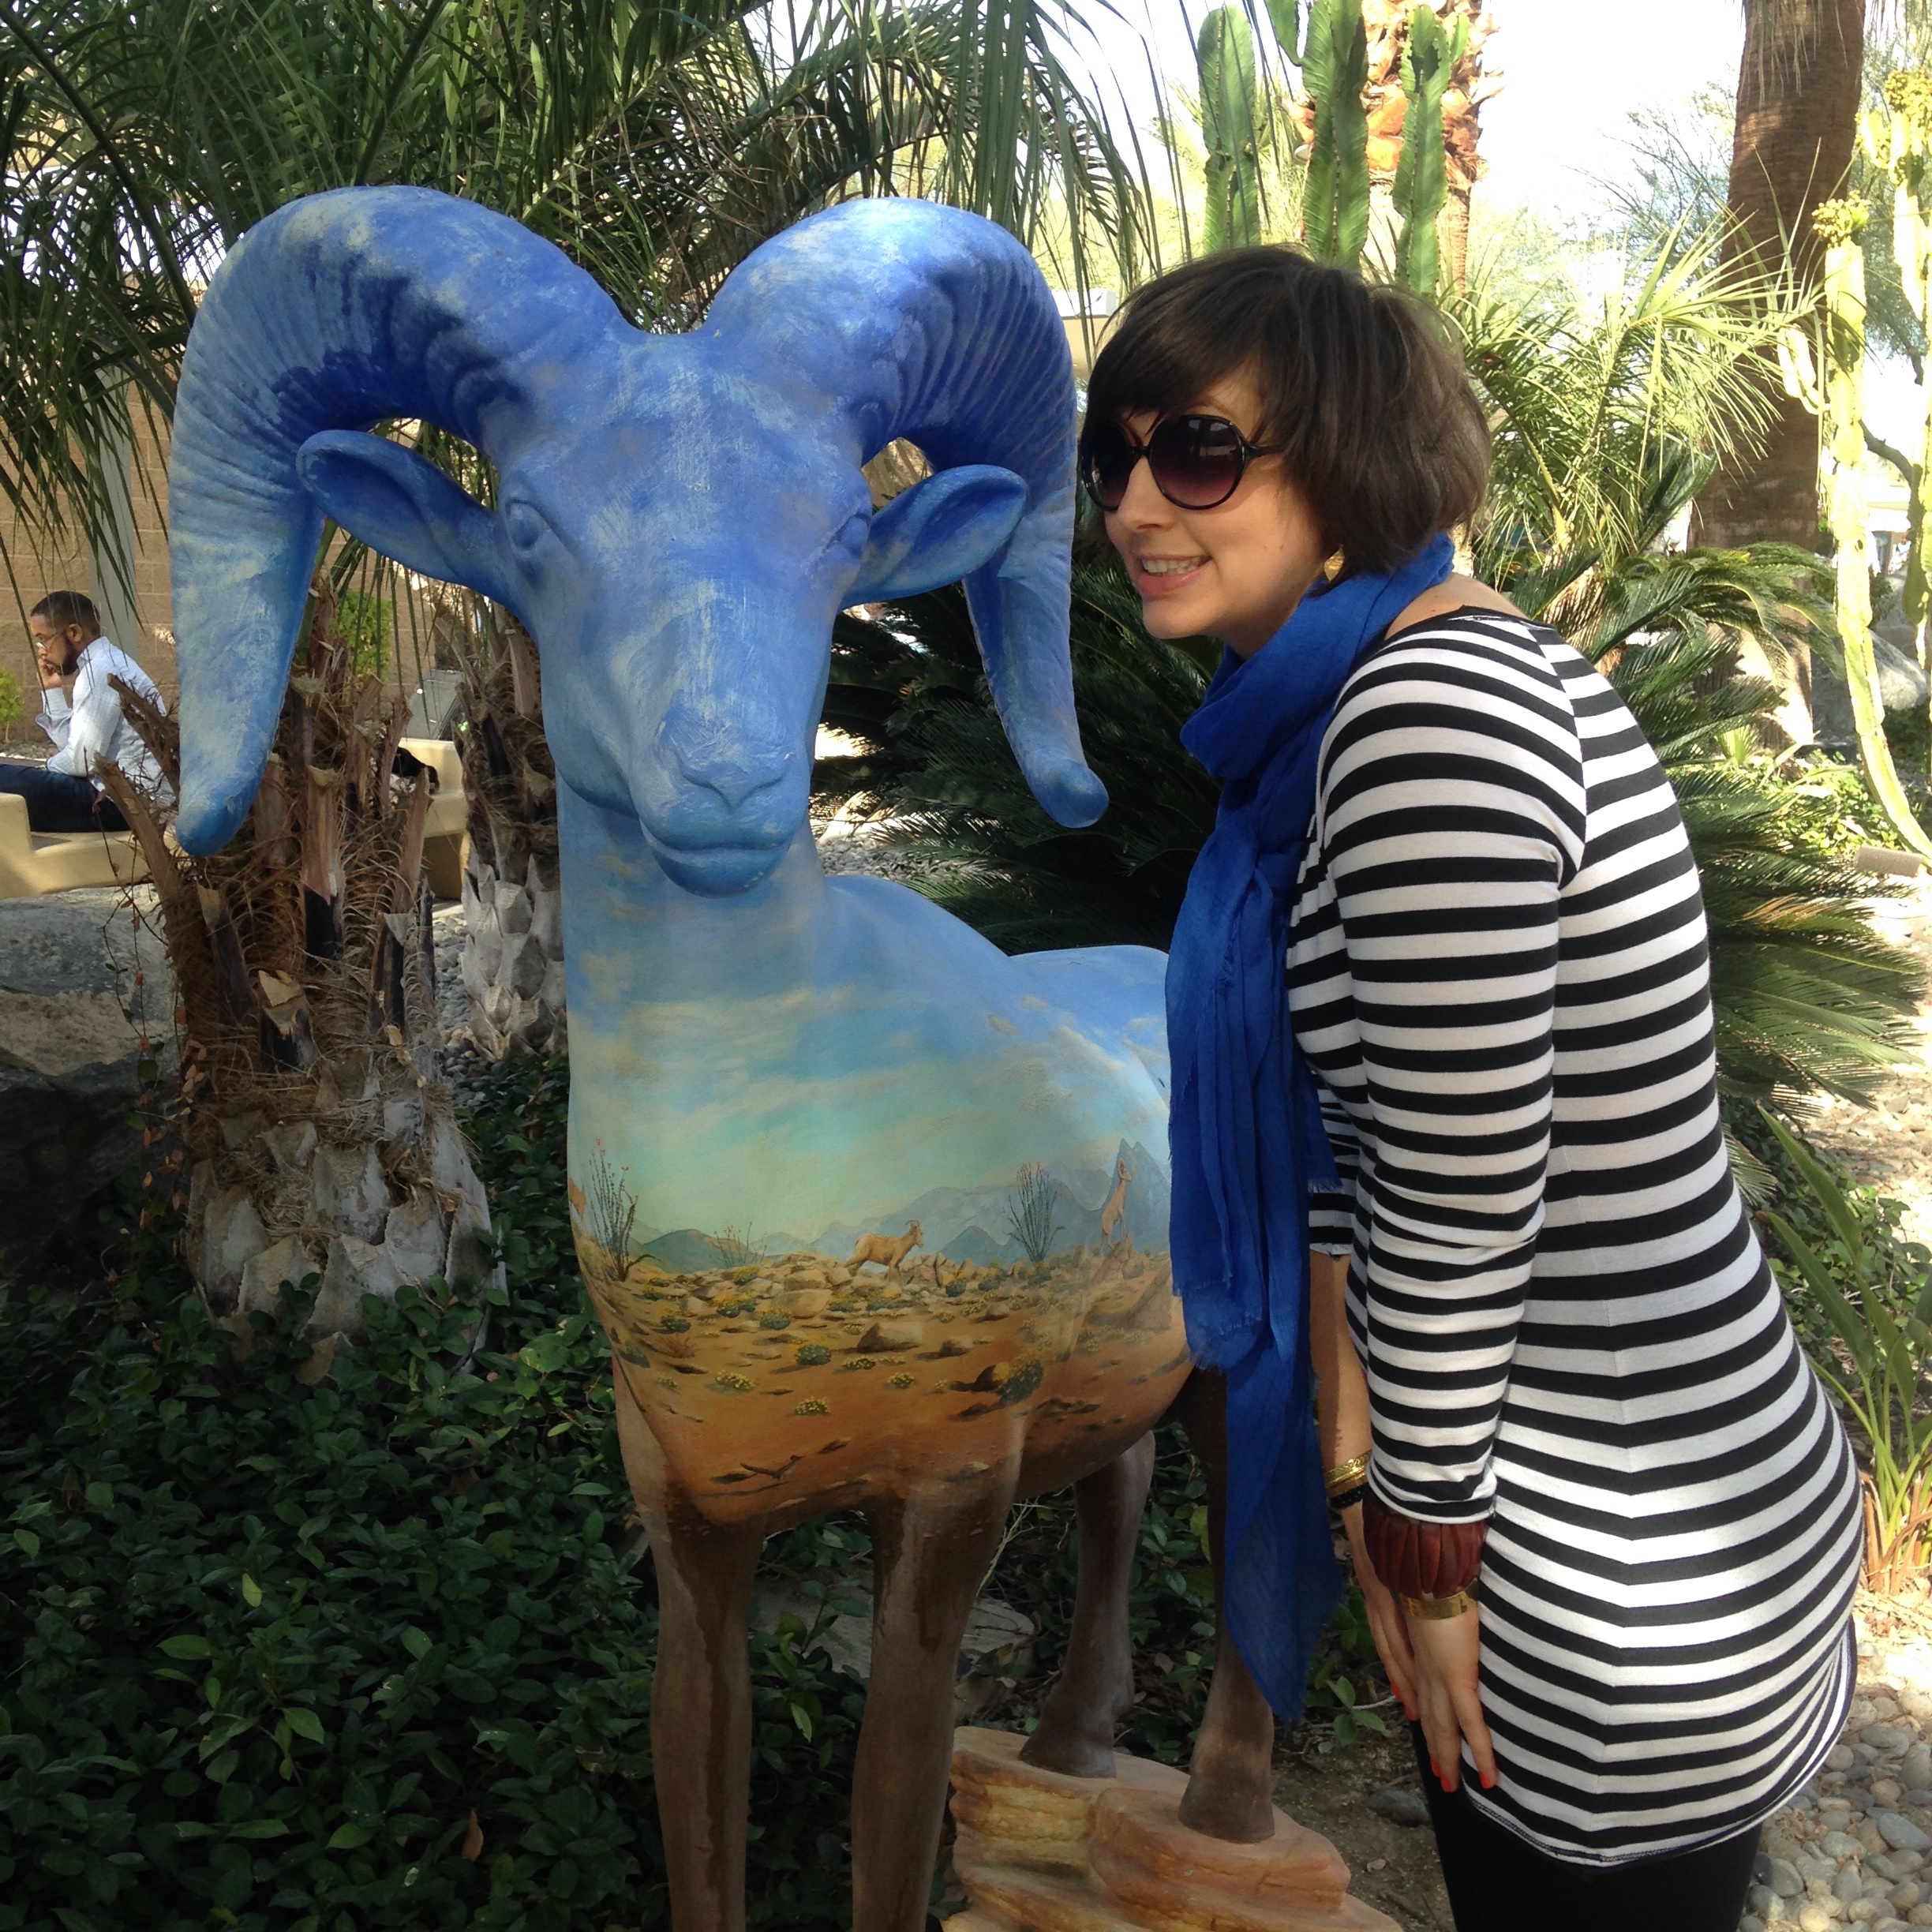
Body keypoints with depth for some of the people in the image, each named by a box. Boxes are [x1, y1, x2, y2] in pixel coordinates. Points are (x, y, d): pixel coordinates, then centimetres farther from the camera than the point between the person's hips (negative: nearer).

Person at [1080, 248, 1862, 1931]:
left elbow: (1461, 1206, -23)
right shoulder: (1340, 691, 6)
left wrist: (1429, 1556, -10)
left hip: (1627, 1590, -9)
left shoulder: (1431, 717, -25)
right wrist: (1358, 1457, 3)